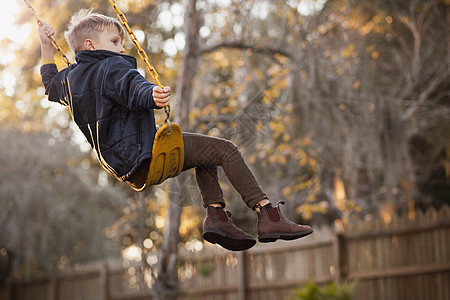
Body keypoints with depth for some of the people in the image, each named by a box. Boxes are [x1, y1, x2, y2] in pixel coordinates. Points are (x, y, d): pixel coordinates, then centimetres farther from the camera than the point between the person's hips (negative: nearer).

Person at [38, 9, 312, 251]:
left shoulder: (69, 78, 17)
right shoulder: (112, 67, -9)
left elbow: (51, 85, 41)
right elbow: (135, 90, -32)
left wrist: (47, 48, 46)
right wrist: (154, 96, -51)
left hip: (121, 164, 11)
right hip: (143, 154, -11)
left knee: (205, 152, 27)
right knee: (225, 150, -9)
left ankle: (216, 214, 12)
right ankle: (268, 215, -14)